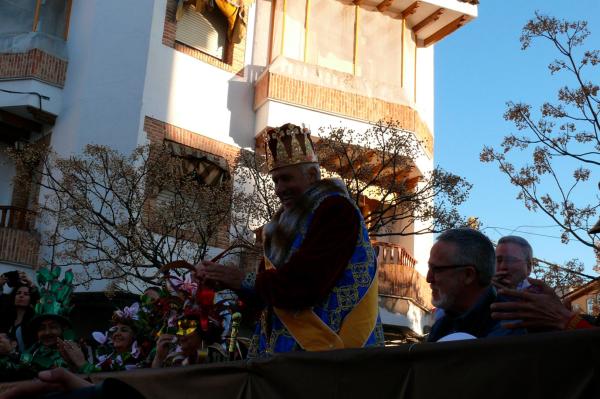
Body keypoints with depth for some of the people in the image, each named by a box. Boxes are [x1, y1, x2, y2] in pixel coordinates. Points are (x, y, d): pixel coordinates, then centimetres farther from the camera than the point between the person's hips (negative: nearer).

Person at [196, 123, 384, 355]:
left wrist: (245, 282, -12)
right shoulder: (289, 223, 15)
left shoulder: (335, 210, -12)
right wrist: (221, 279, -3)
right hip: (288, 347, 8)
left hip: (324, 351, -8)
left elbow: (306, 283, -22)